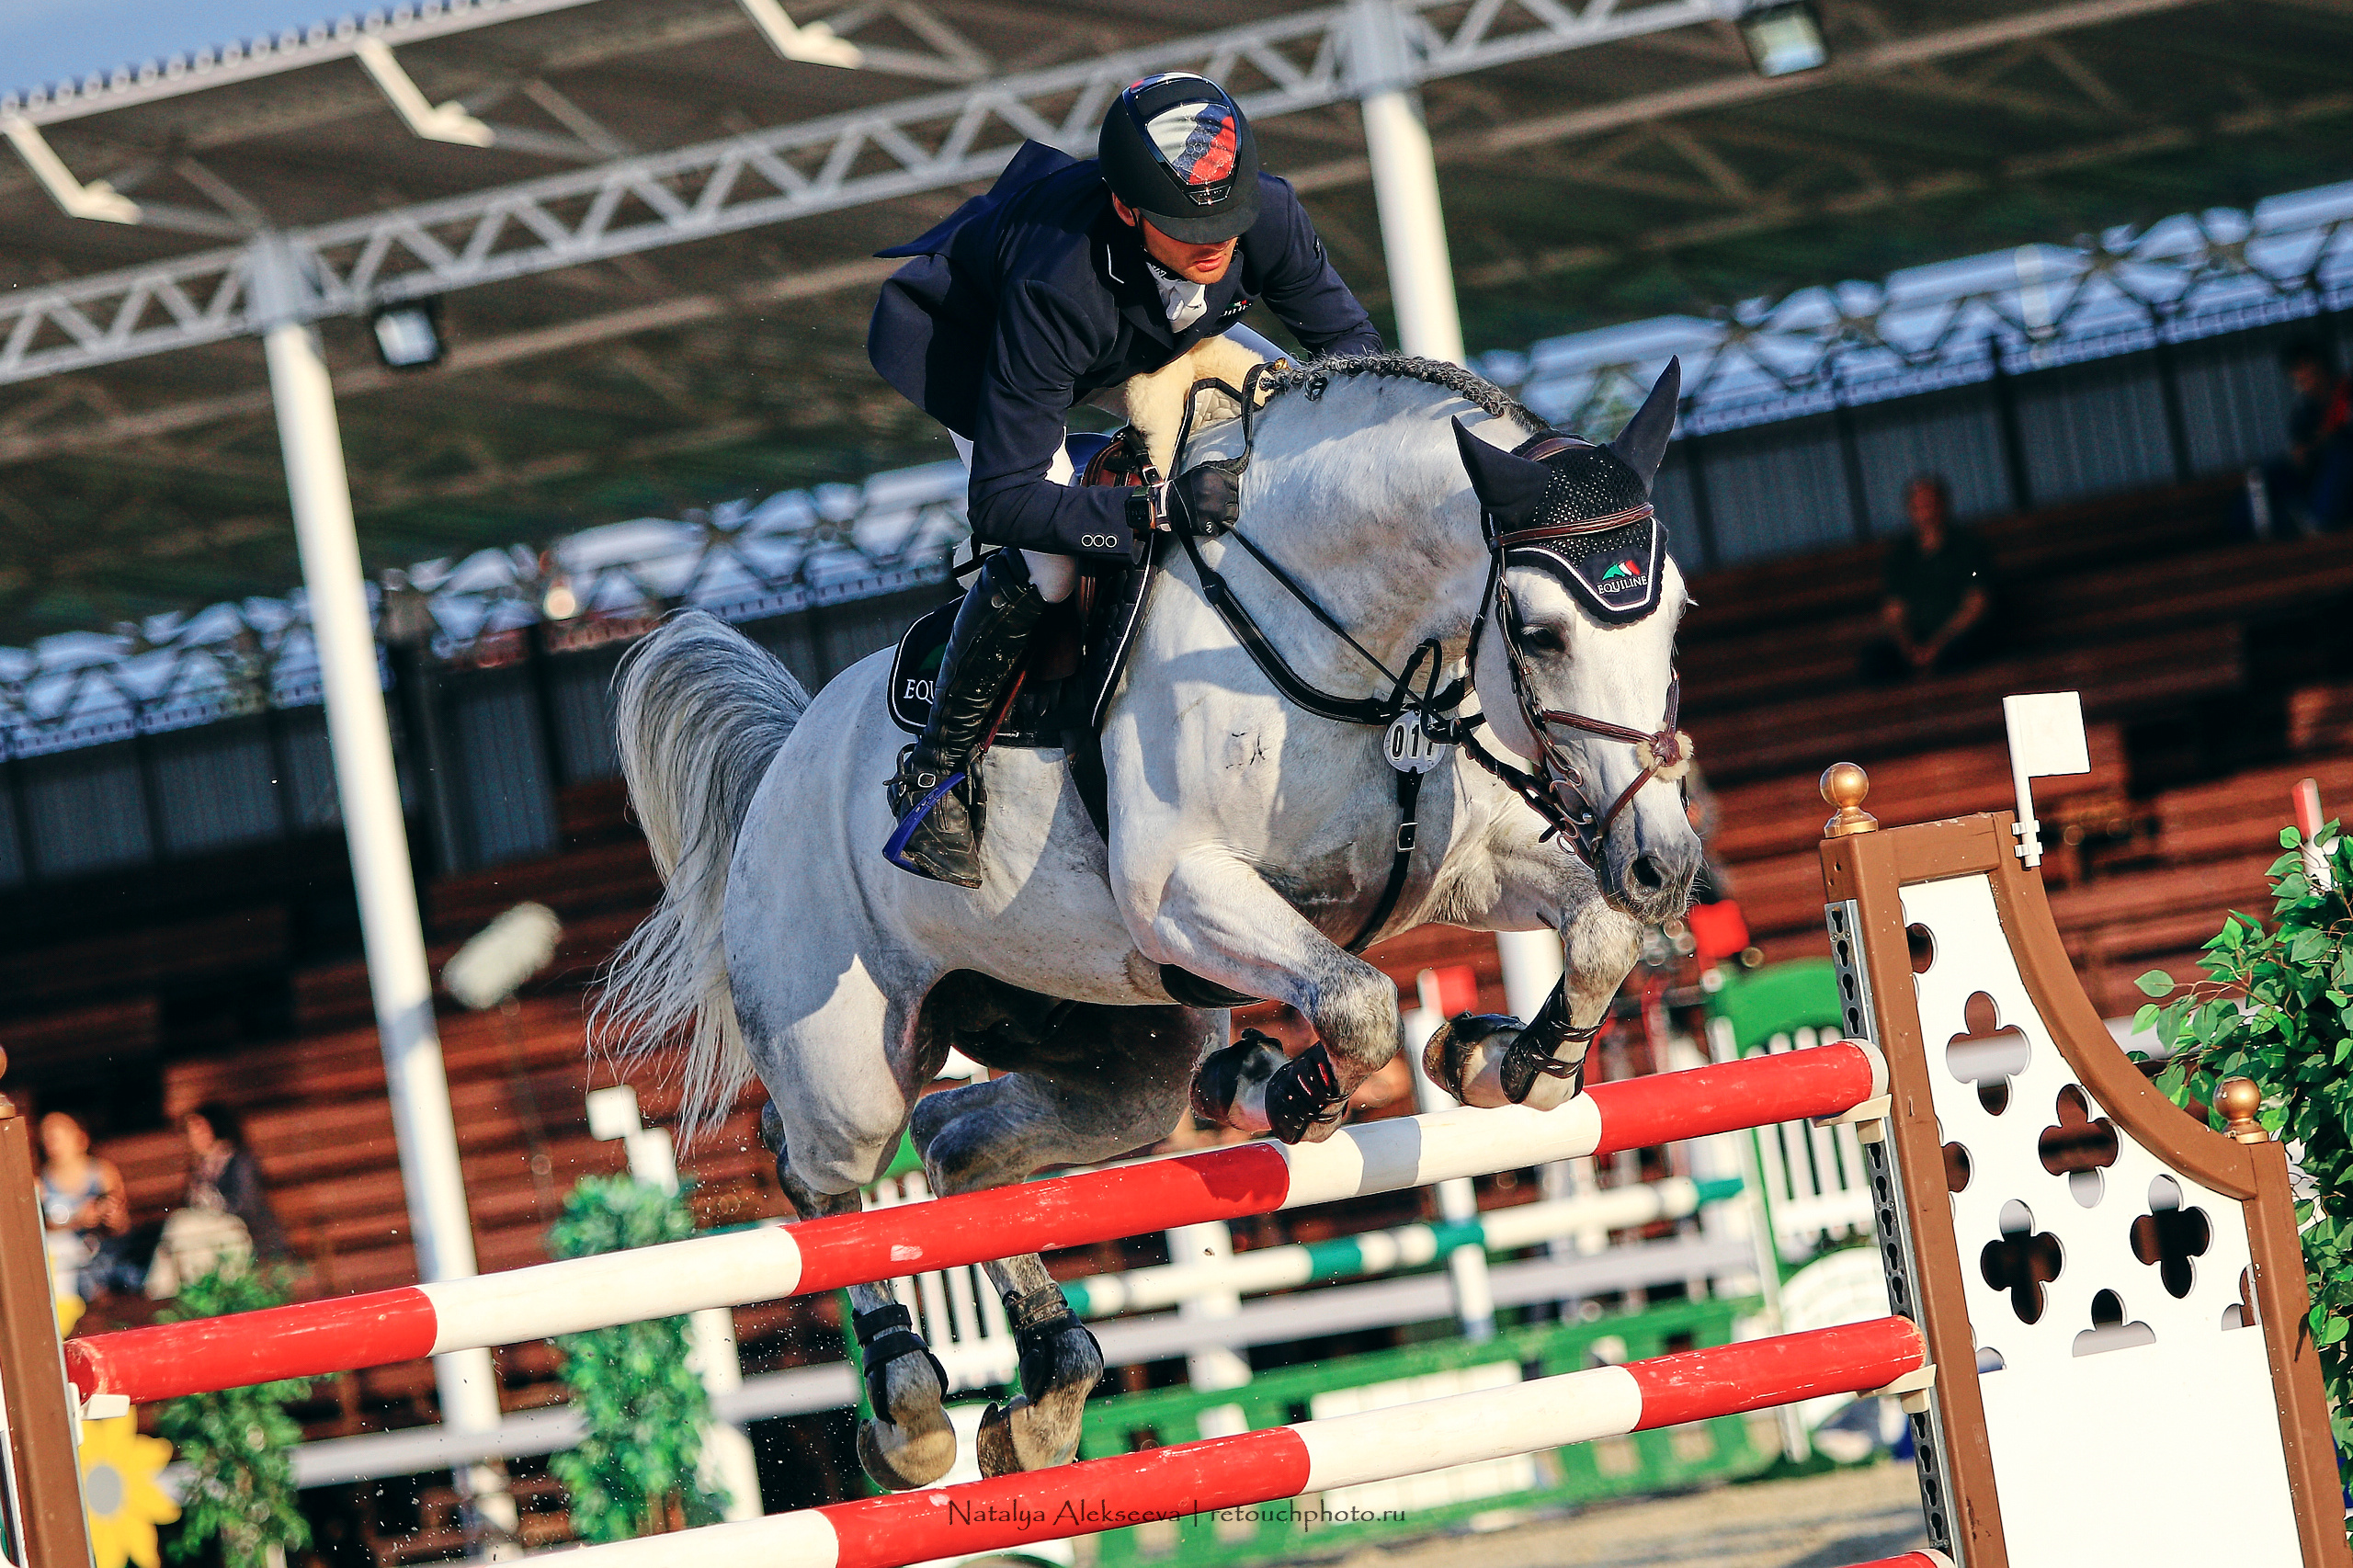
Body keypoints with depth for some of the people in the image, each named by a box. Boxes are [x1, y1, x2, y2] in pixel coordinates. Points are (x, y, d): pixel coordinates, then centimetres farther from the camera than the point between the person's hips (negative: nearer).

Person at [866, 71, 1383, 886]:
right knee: (1047, 565, -25)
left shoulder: (1266, 216, -32)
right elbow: (1003, 501, -43)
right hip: (964, 335, -6)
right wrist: (1159, 508, -52)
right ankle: (935, 773, -4)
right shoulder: (1058, 291, -46)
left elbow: (1347, 339, -12)